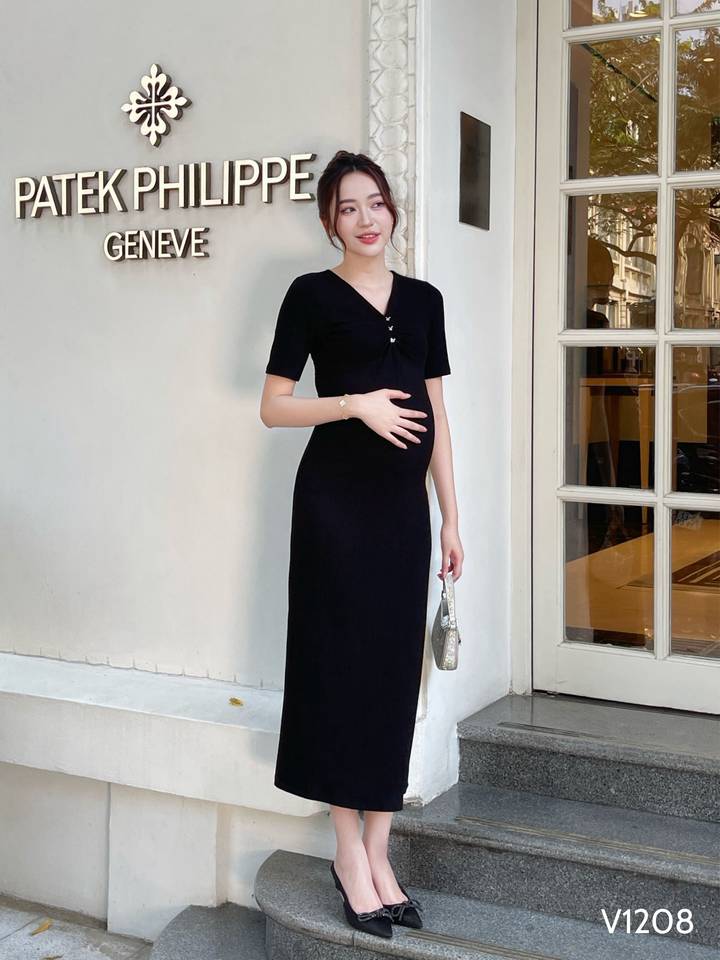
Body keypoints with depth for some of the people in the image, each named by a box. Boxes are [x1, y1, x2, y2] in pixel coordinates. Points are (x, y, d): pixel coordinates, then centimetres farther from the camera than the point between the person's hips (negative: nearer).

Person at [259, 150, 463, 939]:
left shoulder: (424, 300, 12)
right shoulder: (313, 295, 0)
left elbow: (437, 417, 13)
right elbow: (273, 407, -2)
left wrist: (451, 518, 10)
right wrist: (357, 403, -16)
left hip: (405, 504, 5)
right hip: (336, 498, -4)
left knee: (396, 669, 6)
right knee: (342, 664, 0)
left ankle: (377, 854, 17)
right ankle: (350, 852, 13)